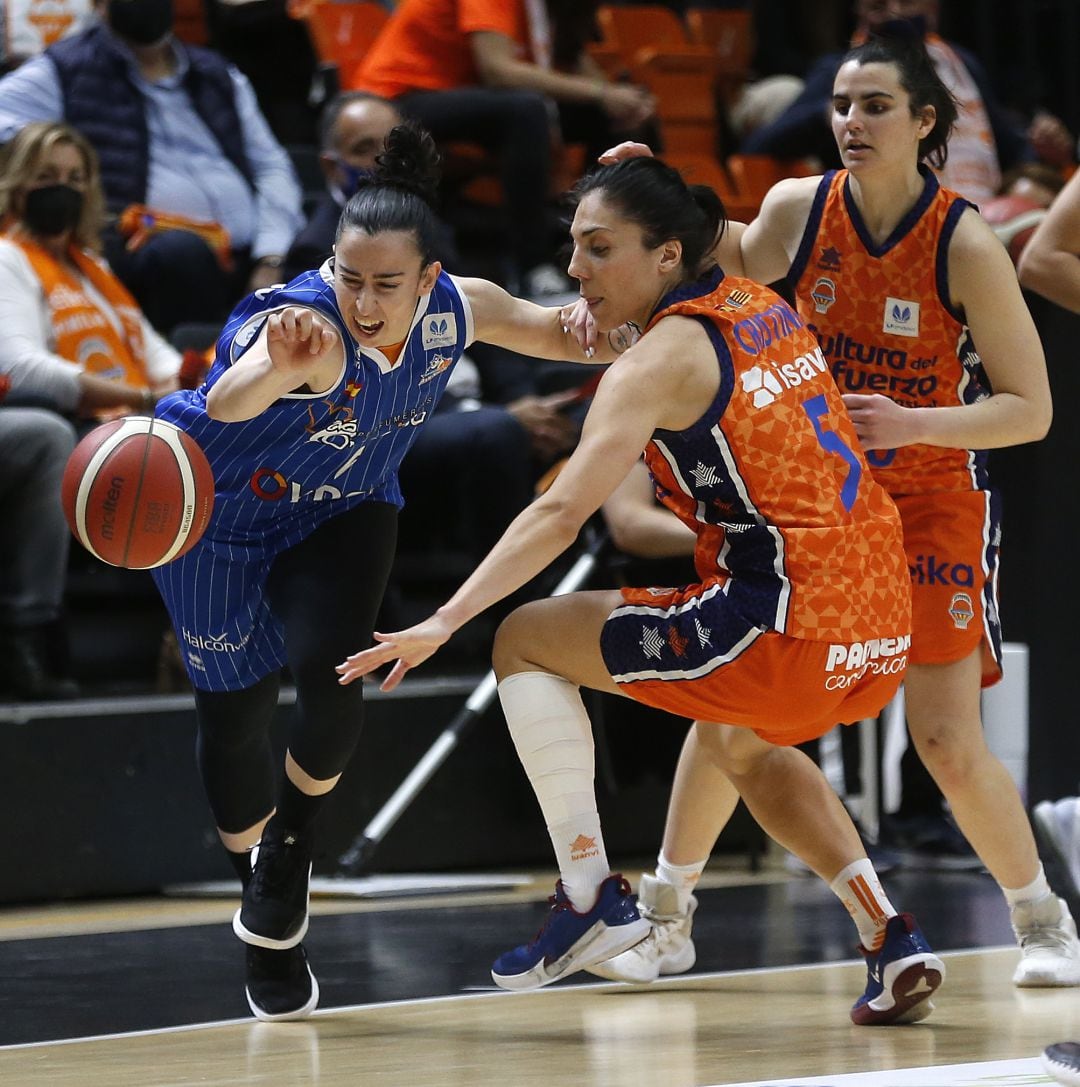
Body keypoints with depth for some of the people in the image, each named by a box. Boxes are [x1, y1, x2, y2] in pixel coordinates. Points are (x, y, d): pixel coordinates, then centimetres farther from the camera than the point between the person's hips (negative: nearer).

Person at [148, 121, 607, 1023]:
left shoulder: (458, 311, -21)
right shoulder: (307, 323, -39)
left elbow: (568, 336, -1)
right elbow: (229, 400, -62)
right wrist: (280, 364, -85)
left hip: (342, 515, 3)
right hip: (221, 515, -3)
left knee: (333, 681, -21)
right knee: (235, 717, 5)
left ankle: (290, 849, 9)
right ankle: (268, 933, 27)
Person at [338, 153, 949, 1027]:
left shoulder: (658, 361, -8)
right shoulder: (762, 307, 14)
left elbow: (560, 515, -18)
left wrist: (444, 622, -20)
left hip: (786, 638, -8)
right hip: (884, 628, 8)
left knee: (527, 641, 5)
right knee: (742, 743, 39)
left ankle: (592, 897, 2)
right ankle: (891, 939, 23)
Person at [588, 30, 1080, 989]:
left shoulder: (965, 246, -18)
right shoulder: (796, 209, -9)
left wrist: (912, 423, -30)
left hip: (930, 504, -3)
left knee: (949, 745, -9)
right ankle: (665, 913, 15)